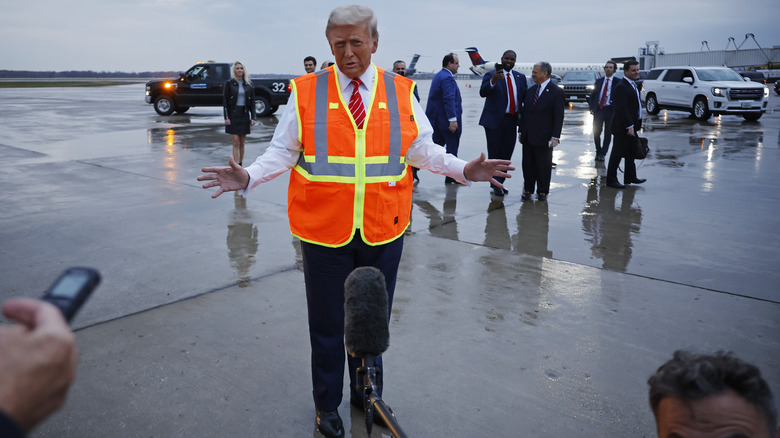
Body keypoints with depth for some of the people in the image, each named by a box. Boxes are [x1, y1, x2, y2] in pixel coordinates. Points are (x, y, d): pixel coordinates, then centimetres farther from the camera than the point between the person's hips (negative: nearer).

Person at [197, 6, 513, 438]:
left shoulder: (402, 92, 2)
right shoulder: (305, 92, -2)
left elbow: (421, 149, 7)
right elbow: (282, 152, -1)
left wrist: (462, 169, -6)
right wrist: (248, 177, -17)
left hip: (383, 232, 2)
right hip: (324, 232, -1)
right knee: (327, 323, 12)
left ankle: (367, 395, 42)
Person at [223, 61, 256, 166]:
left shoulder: (248, 84, 7)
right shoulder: (229, 83, 0)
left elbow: (252, 101, 8)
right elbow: (225, 100, -2)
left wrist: (253, 117, 0)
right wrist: (226, 117, -10)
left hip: (244, 115, 3)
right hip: (233, 115, -3)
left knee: (242, 143, 7)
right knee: (236, 143, -6)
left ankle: (240, 165, 16)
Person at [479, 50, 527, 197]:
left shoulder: (520, 77, 12)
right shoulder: (491, 75, -4)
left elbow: (525, 97, 12)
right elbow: (483, 92, -20)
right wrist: (493, 81, -38)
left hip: (511, 121, 5)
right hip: (494, 121, -5)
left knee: (506, 154, 11)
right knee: (494, 155, 0)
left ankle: (500, 183, 23)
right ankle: (496, 185, 10)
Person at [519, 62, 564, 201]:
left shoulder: (556, 91, -7)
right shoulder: (531, 90, 10)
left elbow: (559, 116, -9)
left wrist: (555, 137, -14)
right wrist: (521, 131, 9)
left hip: (544, 137, -5)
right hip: (528, 136, 5)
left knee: (544, 166, 5)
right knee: (528, 164, 10)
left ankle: (542, 191, 18)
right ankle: (528, 190, 21)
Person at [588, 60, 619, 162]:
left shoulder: (617, 82, 1)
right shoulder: (598, 81, 11)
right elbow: (592, 95, 14)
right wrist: (591, 108, 3)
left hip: (610, 110, -2)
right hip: (598, 109, 2)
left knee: (608, 134, 3)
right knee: (596, 132, 0)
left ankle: (603, 154, 13)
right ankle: (598, 152, 19)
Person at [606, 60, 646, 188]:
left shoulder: (633, 85, 15)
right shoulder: (621, 87, -17)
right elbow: (621, 109, -23)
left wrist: (636, 125, 16)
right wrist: (629, 126, -25)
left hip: (631, 126, 10)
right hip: (623, 128, -10)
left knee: (630, 153, 17)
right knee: (617, 154, -2)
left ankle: (630, 177, 27)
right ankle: (611, 180, 6)